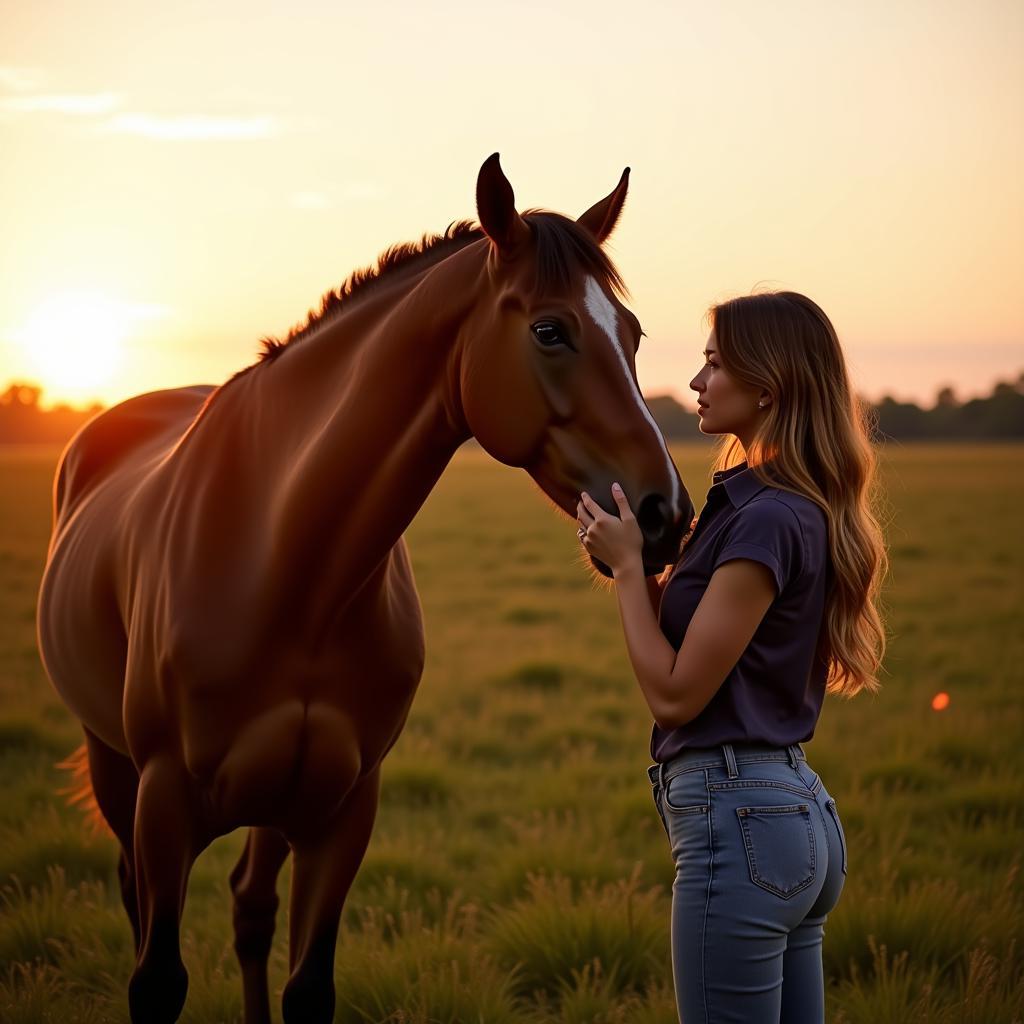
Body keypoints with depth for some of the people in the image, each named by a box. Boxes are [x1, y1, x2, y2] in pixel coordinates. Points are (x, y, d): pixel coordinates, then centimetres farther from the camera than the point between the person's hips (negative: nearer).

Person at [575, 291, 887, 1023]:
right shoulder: (805, 511, 11)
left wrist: (628, 564, -8)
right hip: (803, 810, 10)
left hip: (739, 823, -10)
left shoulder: (768, 522, -18)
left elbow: (675, 693, -16)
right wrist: (643, 564, 5)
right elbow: (695, 653, 16)